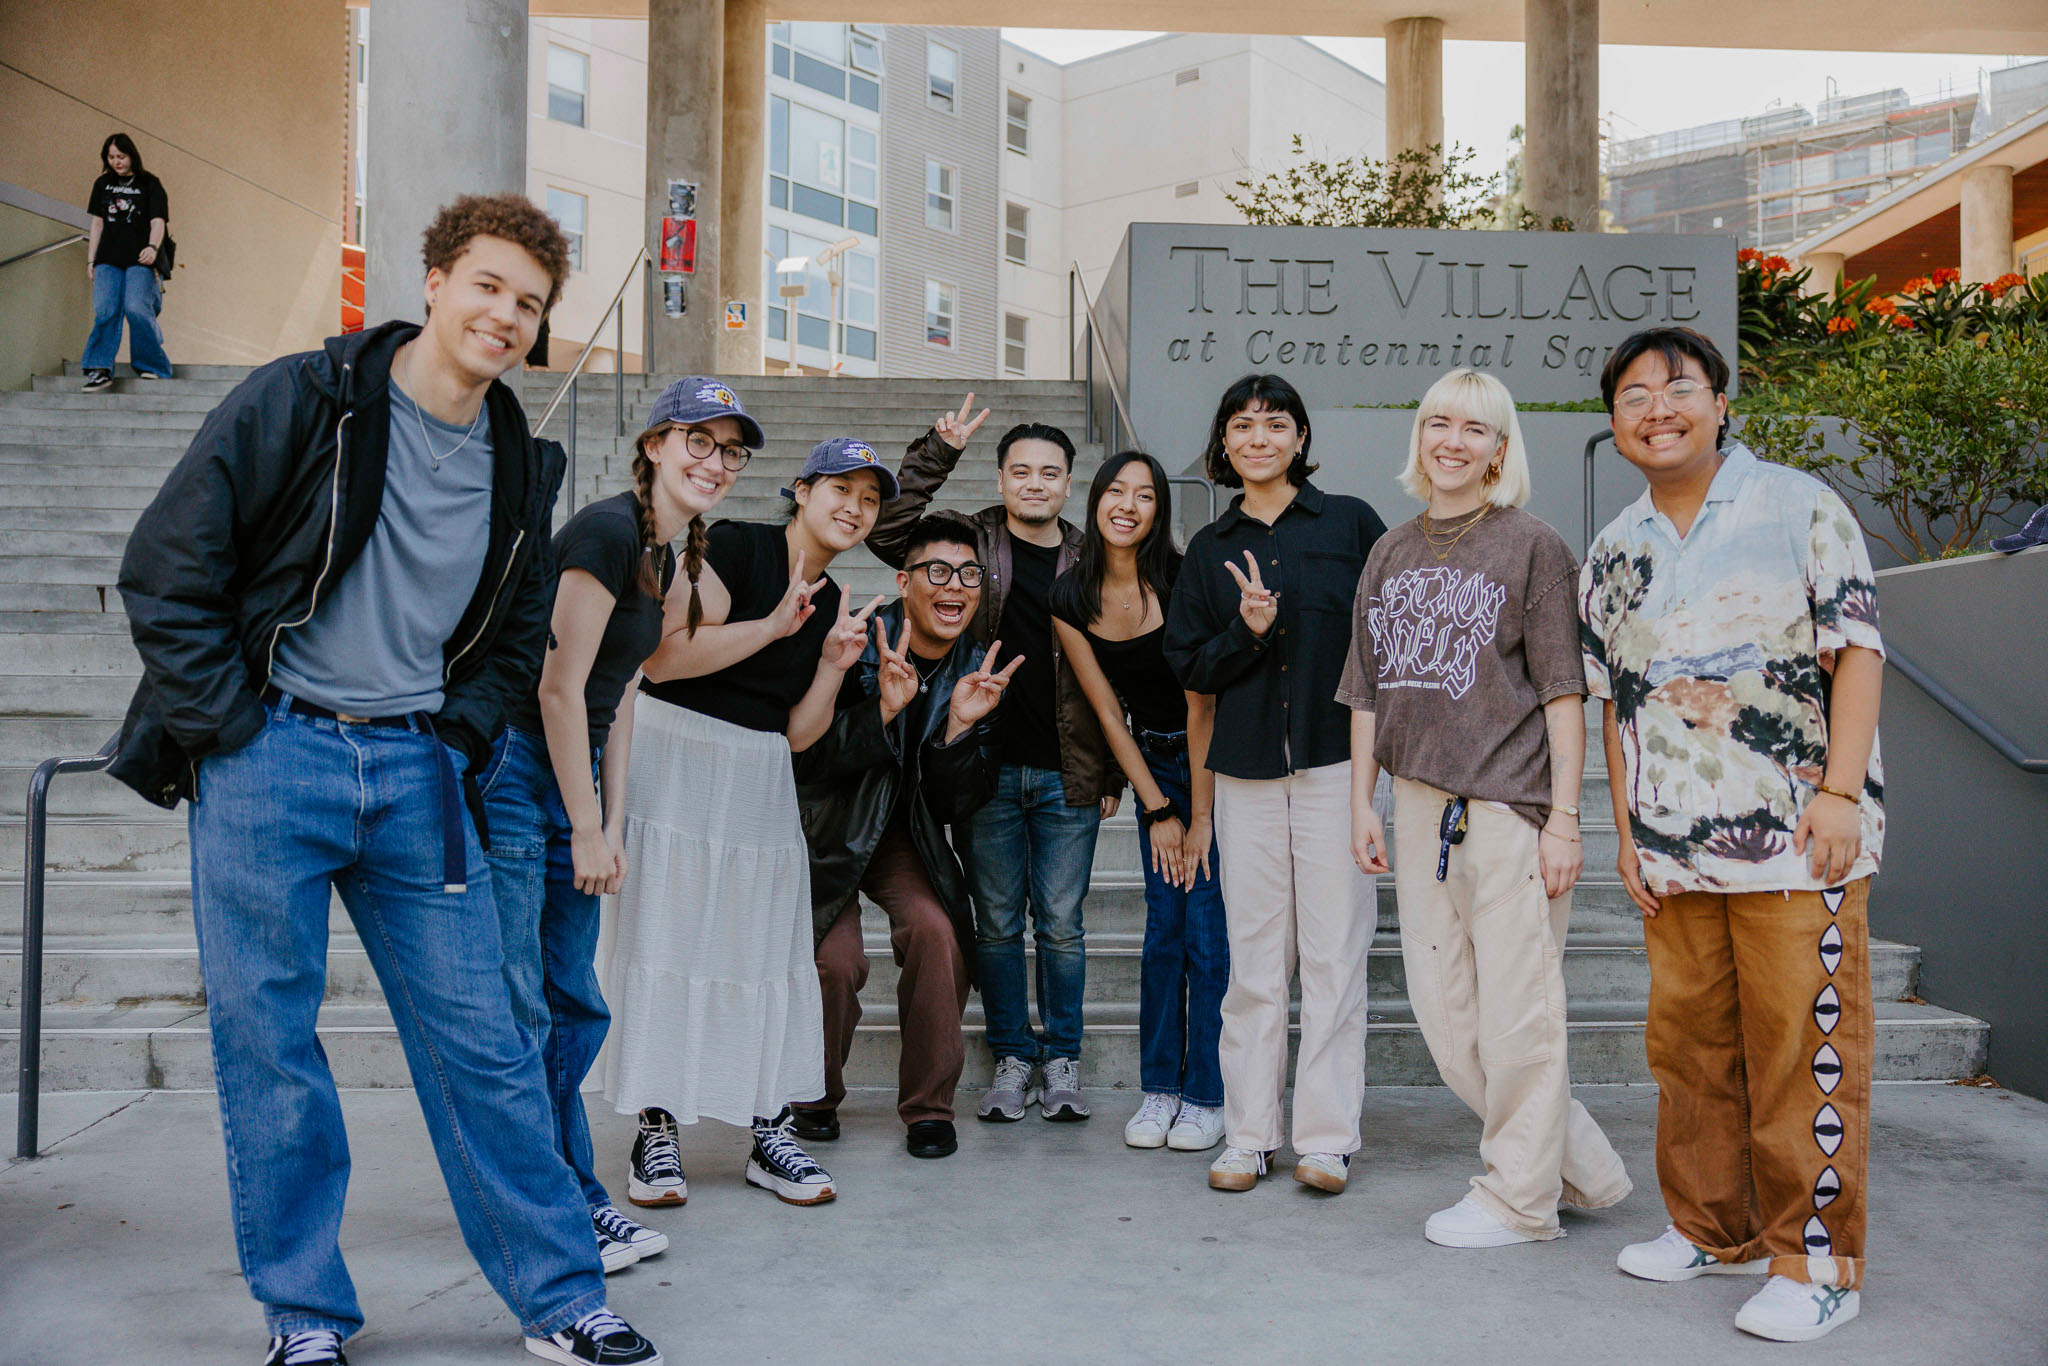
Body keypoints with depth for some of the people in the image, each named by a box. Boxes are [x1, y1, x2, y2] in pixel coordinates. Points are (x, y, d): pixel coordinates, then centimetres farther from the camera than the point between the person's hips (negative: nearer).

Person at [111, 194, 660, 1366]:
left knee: (485, 1043, 4)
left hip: (417, 770, 3)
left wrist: (462, 739, 6)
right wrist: (233, 730, -8)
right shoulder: (297, 402, -4)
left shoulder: (521, 467, 10)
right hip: (269, 757, -3)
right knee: (270, 1048, 4)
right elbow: (166, 569, -4)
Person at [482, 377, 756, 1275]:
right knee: (519, 1013, -2)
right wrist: (588, 832, -12)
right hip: (511, 770, -9)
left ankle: (576, 1202, 23)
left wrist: (612, 827, 10)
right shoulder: (608, 532, -15)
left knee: (576, 1009, 13)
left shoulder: (663, 555, 13)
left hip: (571, 773, 10)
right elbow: (560, 687, -18)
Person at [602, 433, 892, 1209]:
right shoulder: (733, 549, -7)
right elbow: (662, 656, -18)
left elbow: (798, 733, 12)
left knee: (769, 948, 4)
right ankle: (655, 1133, 7)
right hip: (677, 760, -6)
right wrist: (775, 626, -19)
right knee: (668, 941, -4)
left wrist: (835, 663, -2)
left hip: (759, 781, 7)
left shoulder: (831, 603, 13)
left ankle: (770, 1133, 12)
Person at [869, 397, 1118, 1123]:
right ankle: (1013, 1058, 21)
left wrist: (1114, 774, 4)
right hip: (987, 767, 0)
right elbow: (887, 533, -9)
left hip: (1067, 775, 0)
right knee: (997, 923, 7)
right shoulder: (969, 544, 4)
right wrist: (936, 454, -14)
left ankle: (1061, 1060, 20)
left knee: (1061, 923, 6)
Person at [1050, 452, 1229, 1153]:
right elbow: (1108, 713, -1)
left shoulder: (1180, 581, -18)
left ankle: (1206, 1096, 5)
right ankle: (1159, 1090, 14)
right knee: (1163, 928, 3)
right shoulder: (1070, 598, -5)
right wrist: (1157, 811, -2)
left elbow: (1200, 705, -15)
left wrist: (1200, 816, -13)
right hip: (1153, 762, 4)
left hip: (1216, 759, -3)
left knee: (1207, 928, -6)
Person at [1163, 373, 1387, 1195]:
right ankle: (1248, 1135, 13)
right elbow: (1187, 664, 9)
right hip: (1246, 768, 2)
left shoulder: (1351, 524, 5)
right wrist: (1247, 633, -9)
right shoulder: (1210, 549, 12)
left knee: (1334, 951, -1)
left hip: (1335, 757, -2)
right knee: (1254, 956, 4)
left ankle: (1327, 1137, 9)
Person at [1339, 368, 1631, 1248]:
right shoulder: (1391, 554, 14)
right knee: (1443, 1014, 9)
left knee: (1516, 1013, 0)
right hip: (1420, 804, 6)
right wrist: (1362, 803, 11)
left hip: (1510, 804, -6)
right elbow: (1369, 693, 16)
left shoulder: (1533, 548, -1)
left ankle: (1518, 1199, 17)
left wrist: (1564, 819, -10)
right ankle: (1583, 1166, 25)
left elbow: (1564, 695, -5)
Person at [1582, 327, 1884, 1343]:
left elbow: (1858, 649, -4)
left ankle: (1815, 1260, 11)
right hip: (1674, 850, 5)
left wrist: (1841, 789, -13)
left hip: (1797, 839, -5)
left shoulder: (1798, 507, -1)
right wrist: (1625, 827, 9)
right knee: (1688, 1046, 12)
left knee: (1803, 1050, -2)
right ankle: (1714, 1230, 27)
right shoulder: (1611, 554, 12)